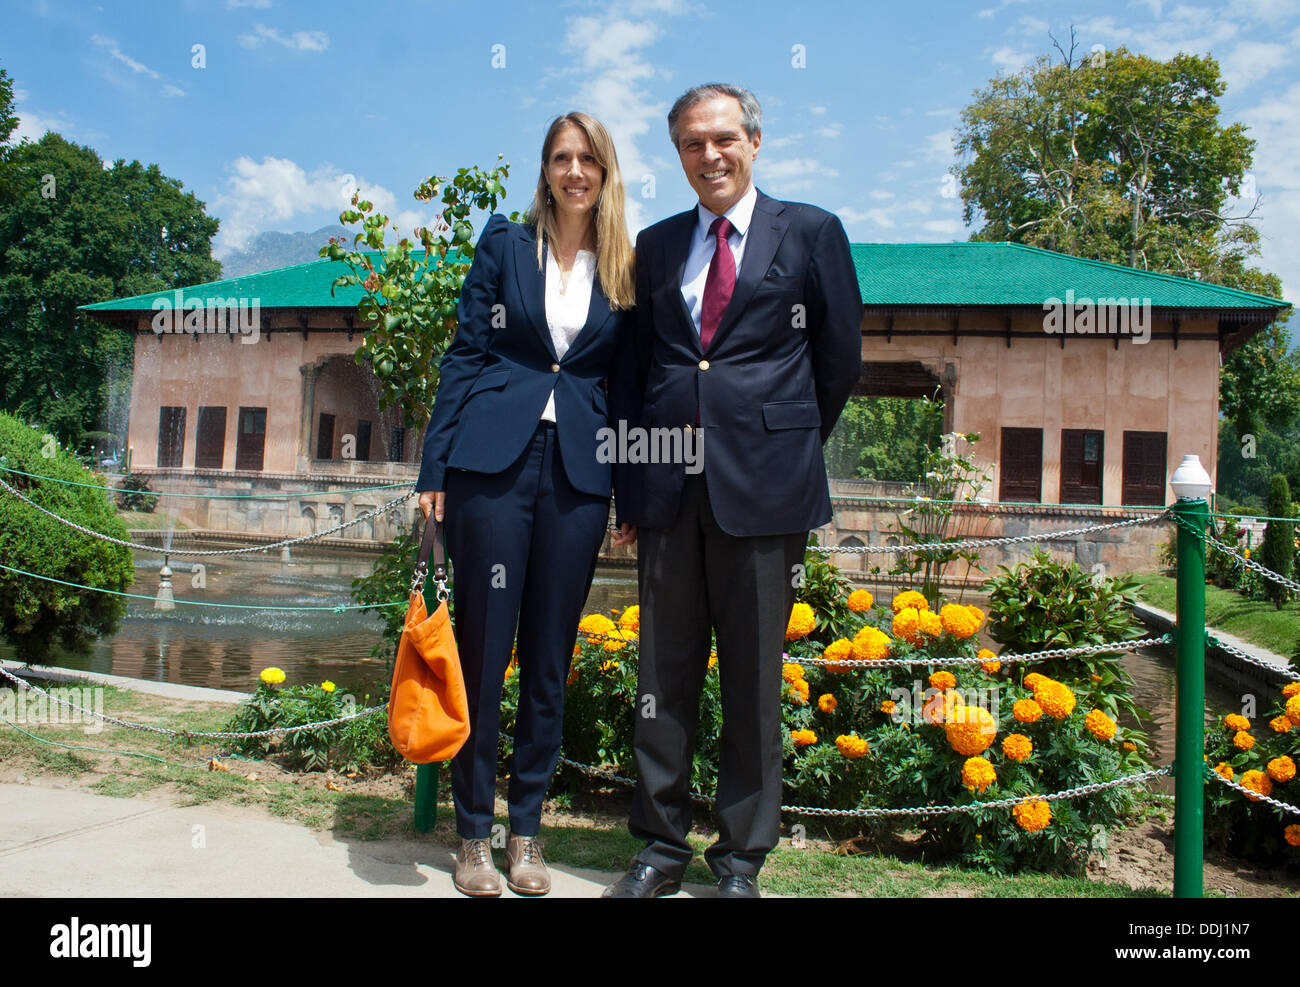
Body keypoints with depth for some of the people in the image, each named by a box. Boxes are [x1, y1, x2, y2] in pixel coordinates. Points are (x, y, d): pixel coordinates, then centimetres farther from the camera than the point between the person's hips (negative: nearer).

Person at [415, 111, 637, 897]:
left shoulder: (626, 268, 10)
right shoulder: (505, 243, 7)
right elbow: (465, 353, 4)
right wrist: (437, 465, -3)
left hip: (580, 472, 2)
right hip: (494, 459, -1)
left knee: (551, 654, 7)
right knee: (484, 645, 1)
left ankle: (527, 830, 21)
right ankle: (474, 830, 16)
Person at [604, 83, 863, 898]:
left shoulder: (811, 233, 5)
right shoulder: (656, 244, 15)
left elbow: (841, 358, 8)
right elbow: (639, 365, 15)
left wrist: (789, 442, 10)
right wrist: (636, 470, 7)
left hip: (762, 484, -3)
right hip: (669, 485, 3)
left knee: (754, 676, 5)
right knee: (663, 671, 8)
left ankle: (742, 855, 19)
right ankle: (662, 845, 22)